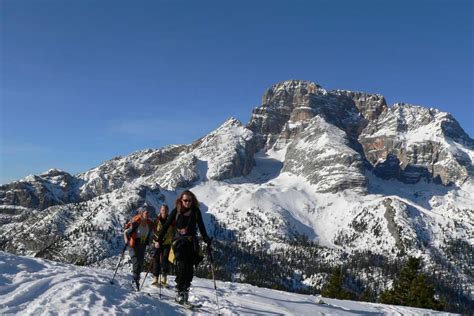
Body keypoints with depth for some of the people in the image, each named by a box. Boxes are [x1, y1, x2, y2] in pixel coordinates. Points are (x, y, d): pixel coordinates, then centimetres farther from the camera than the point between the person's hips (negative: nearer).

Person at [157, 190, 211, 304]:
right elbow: (166, 225, 5)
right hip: (179, 241, -2)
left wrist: (207, 240, 4)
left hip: (192, 242, 2)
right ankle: (179, 292, -10)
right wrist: (160, 240, 1)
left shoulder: (196, 211, 6)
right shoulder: (176, 211, 2)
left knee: (189, 268, -4)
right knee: (181, 266, -15)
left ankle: (185, 292, 1)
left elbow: (201, 227, 11)